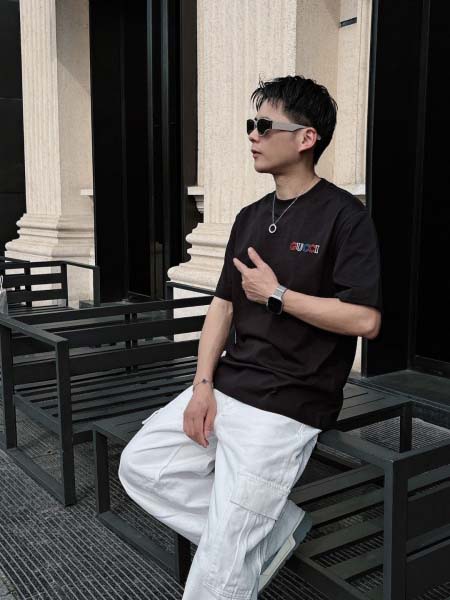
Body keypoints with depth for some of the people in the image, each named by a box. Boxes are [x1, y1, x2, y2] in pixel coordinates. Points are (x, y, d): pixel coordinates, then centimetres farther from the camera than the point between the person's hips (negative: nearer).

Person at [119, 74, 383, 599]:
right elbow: (223, 304, 10)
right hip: (226, 386, 8)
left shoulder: (343, 216, -10)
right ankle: (271, 532, 12)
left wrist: (276, 294, -13)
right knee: (139, 466, 5)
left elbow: (365, 320, -18)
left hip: (288, 406, -8)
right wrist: (203, 384, -1)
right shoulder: (250, 217, 13)